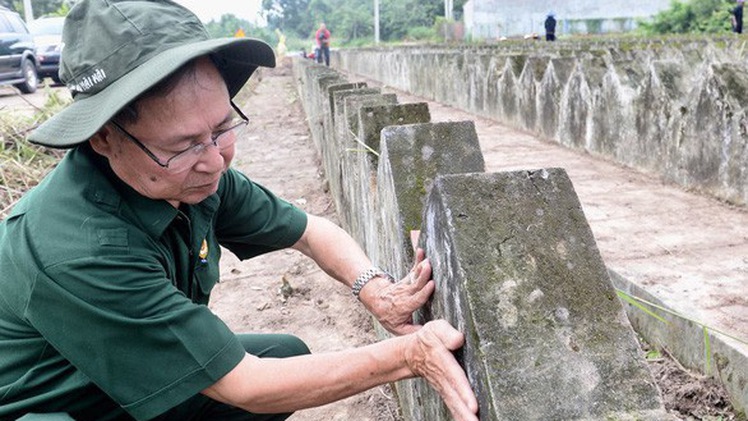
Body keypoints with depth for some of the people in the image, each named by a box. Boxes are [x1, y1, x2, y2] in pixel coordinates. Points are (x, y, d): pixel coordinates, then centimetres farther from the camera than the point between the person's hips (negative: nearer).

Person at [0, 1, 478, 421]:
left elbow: (312, 230, -2)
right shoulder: (77, 252, -35)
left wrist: (378, 291, -20)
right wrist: (409, 355, -30)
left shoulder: (197, 173, -16)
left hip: (140, 382, 6)